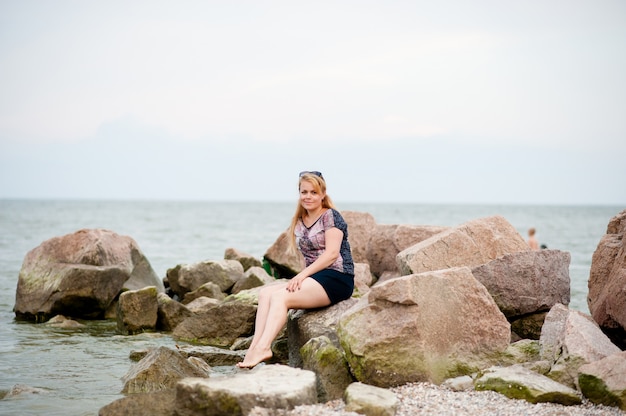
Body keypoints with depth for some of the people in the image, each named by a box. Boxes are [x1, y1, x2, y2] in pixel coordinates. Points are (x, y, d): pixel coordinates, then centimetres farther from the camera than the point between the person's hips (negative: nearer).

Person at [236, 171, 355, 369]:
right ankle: (255, 346, -28)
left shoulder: (331, 216, -4)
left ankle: (262, 348, -38)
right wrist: (301, 278, 0)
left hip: (337, 278, -7)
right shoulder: (300, 222, 17)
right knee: (265, 293, -13)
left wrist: (302, 275, -19)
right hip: (315, 278, 7)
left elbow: (332, 254, -14)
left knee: (280, 296, -25)